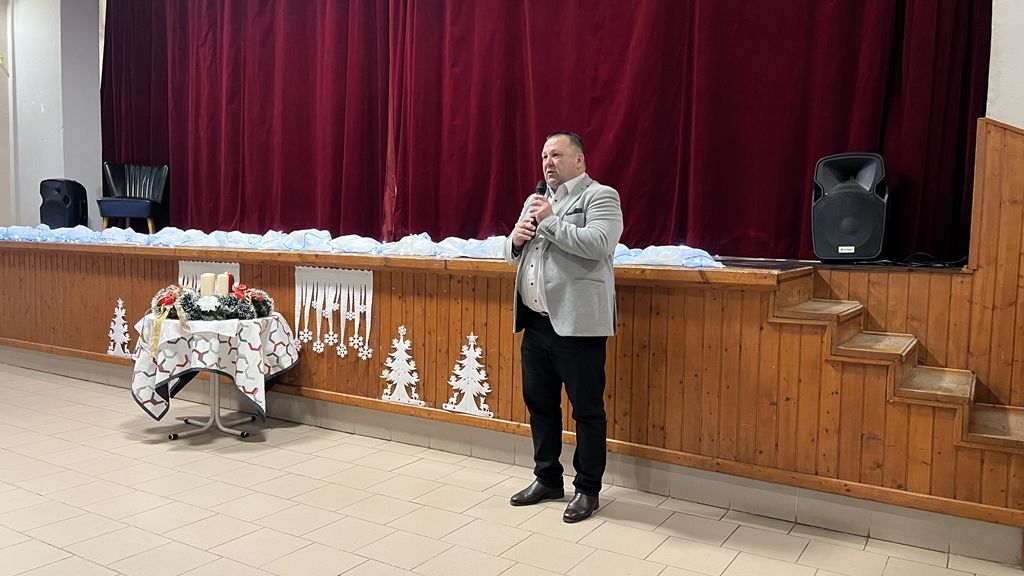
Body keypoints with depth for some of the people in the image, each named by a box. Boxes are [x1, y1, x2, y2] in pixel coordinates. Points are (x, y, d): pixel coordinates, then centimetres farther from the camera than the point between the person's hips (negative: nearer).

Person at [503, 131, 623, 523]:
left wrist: (551, 221, -14)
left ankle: (587, 489, 16)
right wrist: (515, 239, 0)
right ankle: (547, 479, 30)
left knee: (587, 409, 2)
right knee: (539, 403, 15)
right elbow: (513, 254, 22)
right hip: (535, 322, 8)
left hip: (577, 324, -7)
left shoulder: (600, 196, -3)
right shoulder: (534, 200, 19)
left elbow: (598, 245, -20)